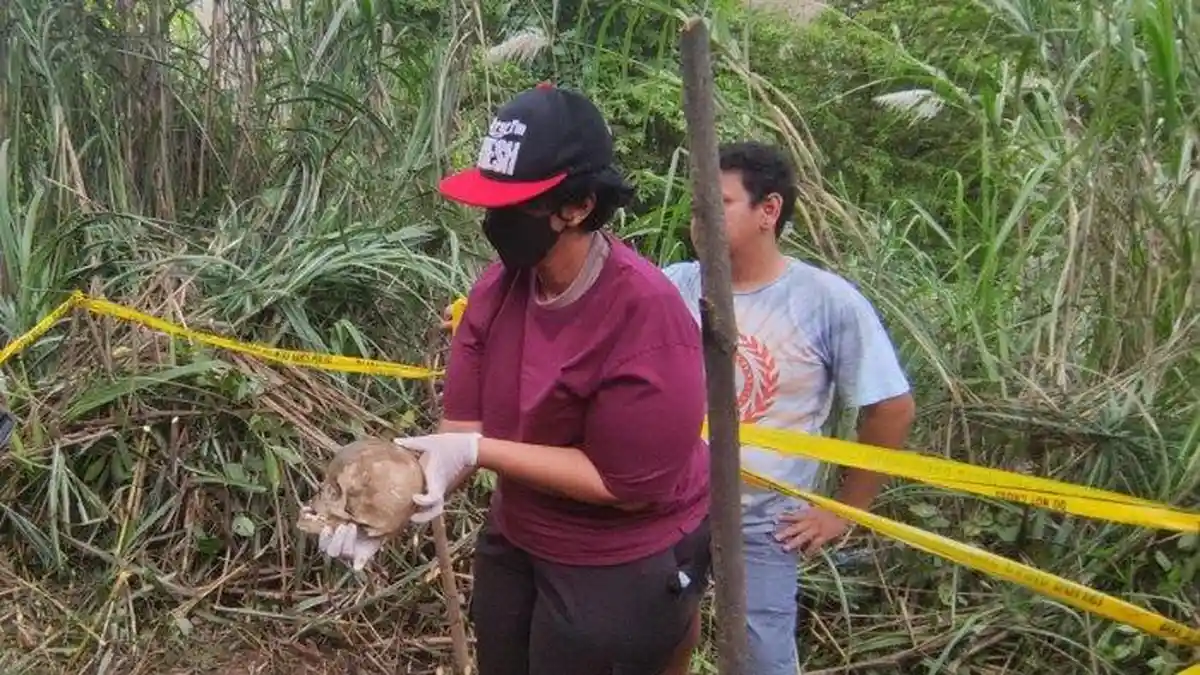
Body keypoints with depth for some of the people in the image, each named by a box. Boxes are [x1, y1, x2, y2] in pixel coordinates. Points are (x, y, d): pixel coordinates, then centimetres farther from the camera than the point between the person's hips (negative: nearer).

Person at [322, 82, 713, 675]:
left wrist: (480, 452, -30)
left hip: (620, 566, -6)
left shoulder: (646, 314, -29)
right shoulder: (498, 285, -11)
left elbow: (626, 483, -26)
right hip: (514, 540, 7)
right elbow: (463, 426, -9)